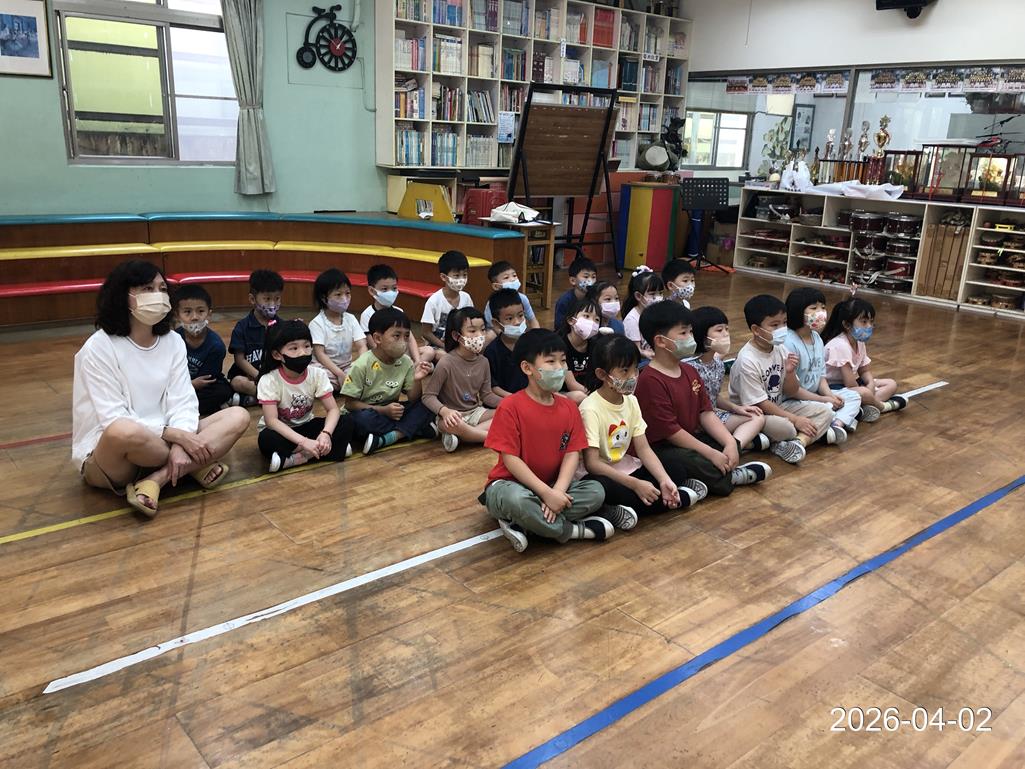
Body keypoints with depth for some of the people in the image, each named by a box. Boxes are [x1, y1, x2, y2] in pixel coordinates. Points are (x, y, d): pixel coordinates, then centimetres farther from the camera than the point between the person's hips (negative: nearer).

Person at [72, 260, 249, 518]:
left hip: (162, 439, 5)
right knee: (124, 431, -42)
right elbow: (115, 420, -20)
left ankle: (155, 481, -23)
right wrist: (177, 435, -26)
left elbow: (183, 402, -6)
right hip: (105, 455, -5)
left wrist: (180, 444, -26)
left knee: (238, 416, -13)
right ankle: (193, 466, -12)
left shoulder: (173, 342, 2)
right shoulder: (99, 348, -13)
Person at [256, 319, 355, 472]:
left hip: (305, 427, 4)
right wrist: (303, 441, -39)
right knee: (266, 439, -38)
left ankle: (296, 459, -25)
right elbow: (271, 420, -28)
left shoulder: (318, 374, -12)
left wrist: (325, 434, -35)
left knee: (346, 421, -19)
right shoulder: (269, 380, -21)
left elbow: (333, 409, -13)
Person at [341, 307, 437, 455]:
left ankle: (386, 439, -26)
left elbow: (413, 399, -4)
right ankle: (413, 428, -21)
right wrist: (383, 410, -23)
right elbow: (350, 403, -14)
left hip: (392, 412, 4)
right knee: (363, 418, -38)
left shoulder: (406, 362, -5)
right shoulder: (362, 365, -17)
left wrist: (417, 380, -25)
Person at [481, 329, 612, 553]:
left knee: (596, 491, -17)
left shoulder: (569, 407, 1)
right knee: (517, 500, -40)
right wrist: (546, 493, -25)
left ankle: (521, 524, -19)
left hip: (552, 486, 6)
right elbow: (510, 459, -19)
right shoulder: (510, 407, -16)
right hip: (510, 484, -5)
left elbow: (572, 454, -4)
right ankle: (573, 530, -14)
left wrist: (557, 491, -22)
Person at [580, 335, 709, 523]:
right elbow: (592, 463, -24)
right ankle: (681, 496, -22)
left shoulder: (631, 401, 1)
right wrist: (635, 484, -27)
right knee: (602, 487, -40)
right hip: (598, 474, -7)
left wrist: (664, 480, -16)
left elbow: (643, 448, -1)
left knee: (678, 470, -5)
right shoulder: (591, 409, -21)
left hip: (623, 469, 7)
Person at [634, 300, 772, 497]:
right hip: (661, 449, -9)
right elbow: (669, 430, -22)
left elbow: (706, 413, 7)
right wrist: (711, 454, -19)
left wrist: (730, 443, -9)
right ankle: (731, 477, -11)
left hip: (691, 438, 9)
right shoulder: (650, 380, -21)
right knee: (689, 462, -34)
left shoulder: (689, 371, 9)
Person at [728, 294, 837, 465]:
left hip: (779, 406, 8)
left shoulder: (780, 349, 0)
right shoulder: (747, 361, -23)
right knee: (785, 427, -36)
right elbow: (758, 403, -22)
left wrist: (789, 372, -17)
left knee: (825, 412, -6)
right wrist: (795, 419, -21)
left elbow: (792, 392, 5)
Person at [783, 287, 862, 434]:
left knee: (854, 396, 2)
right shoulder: (788, 343, -22)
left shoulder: (817, 339, 7)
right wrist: (822, 400, -17)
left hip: (815, 395, 9)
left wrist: (829, 395, -9)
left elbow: (821, 376, 12)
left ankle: (837, 425, -21)